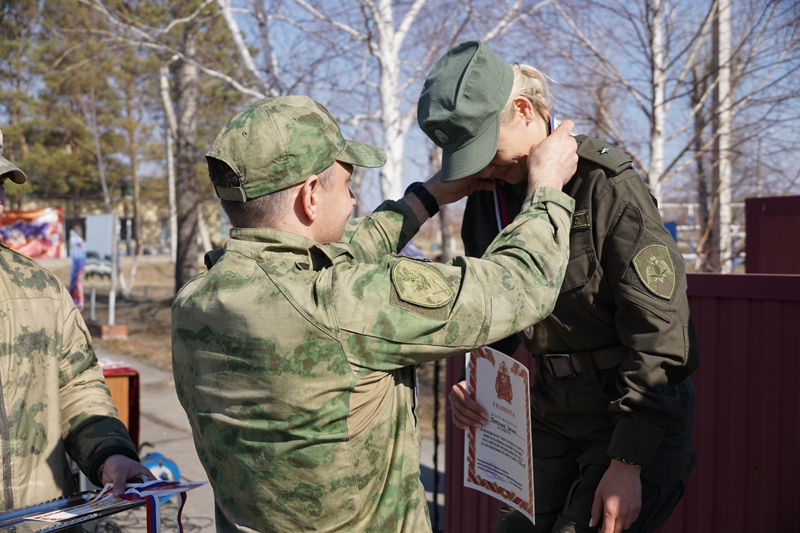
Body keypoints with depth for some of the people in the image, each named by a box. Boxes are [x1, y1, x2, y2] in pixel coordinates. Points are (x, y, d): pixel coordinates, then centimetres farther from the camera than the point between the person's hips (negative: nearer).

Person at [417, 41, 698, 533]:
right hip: (549, 419, 6)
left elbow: (659, 334, -20)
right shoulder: (486, 198, 1)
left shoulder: (608, 187, -19)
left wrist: (626, 464, -19)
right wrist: (474, 384, -6)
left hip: (637, 420, -6)